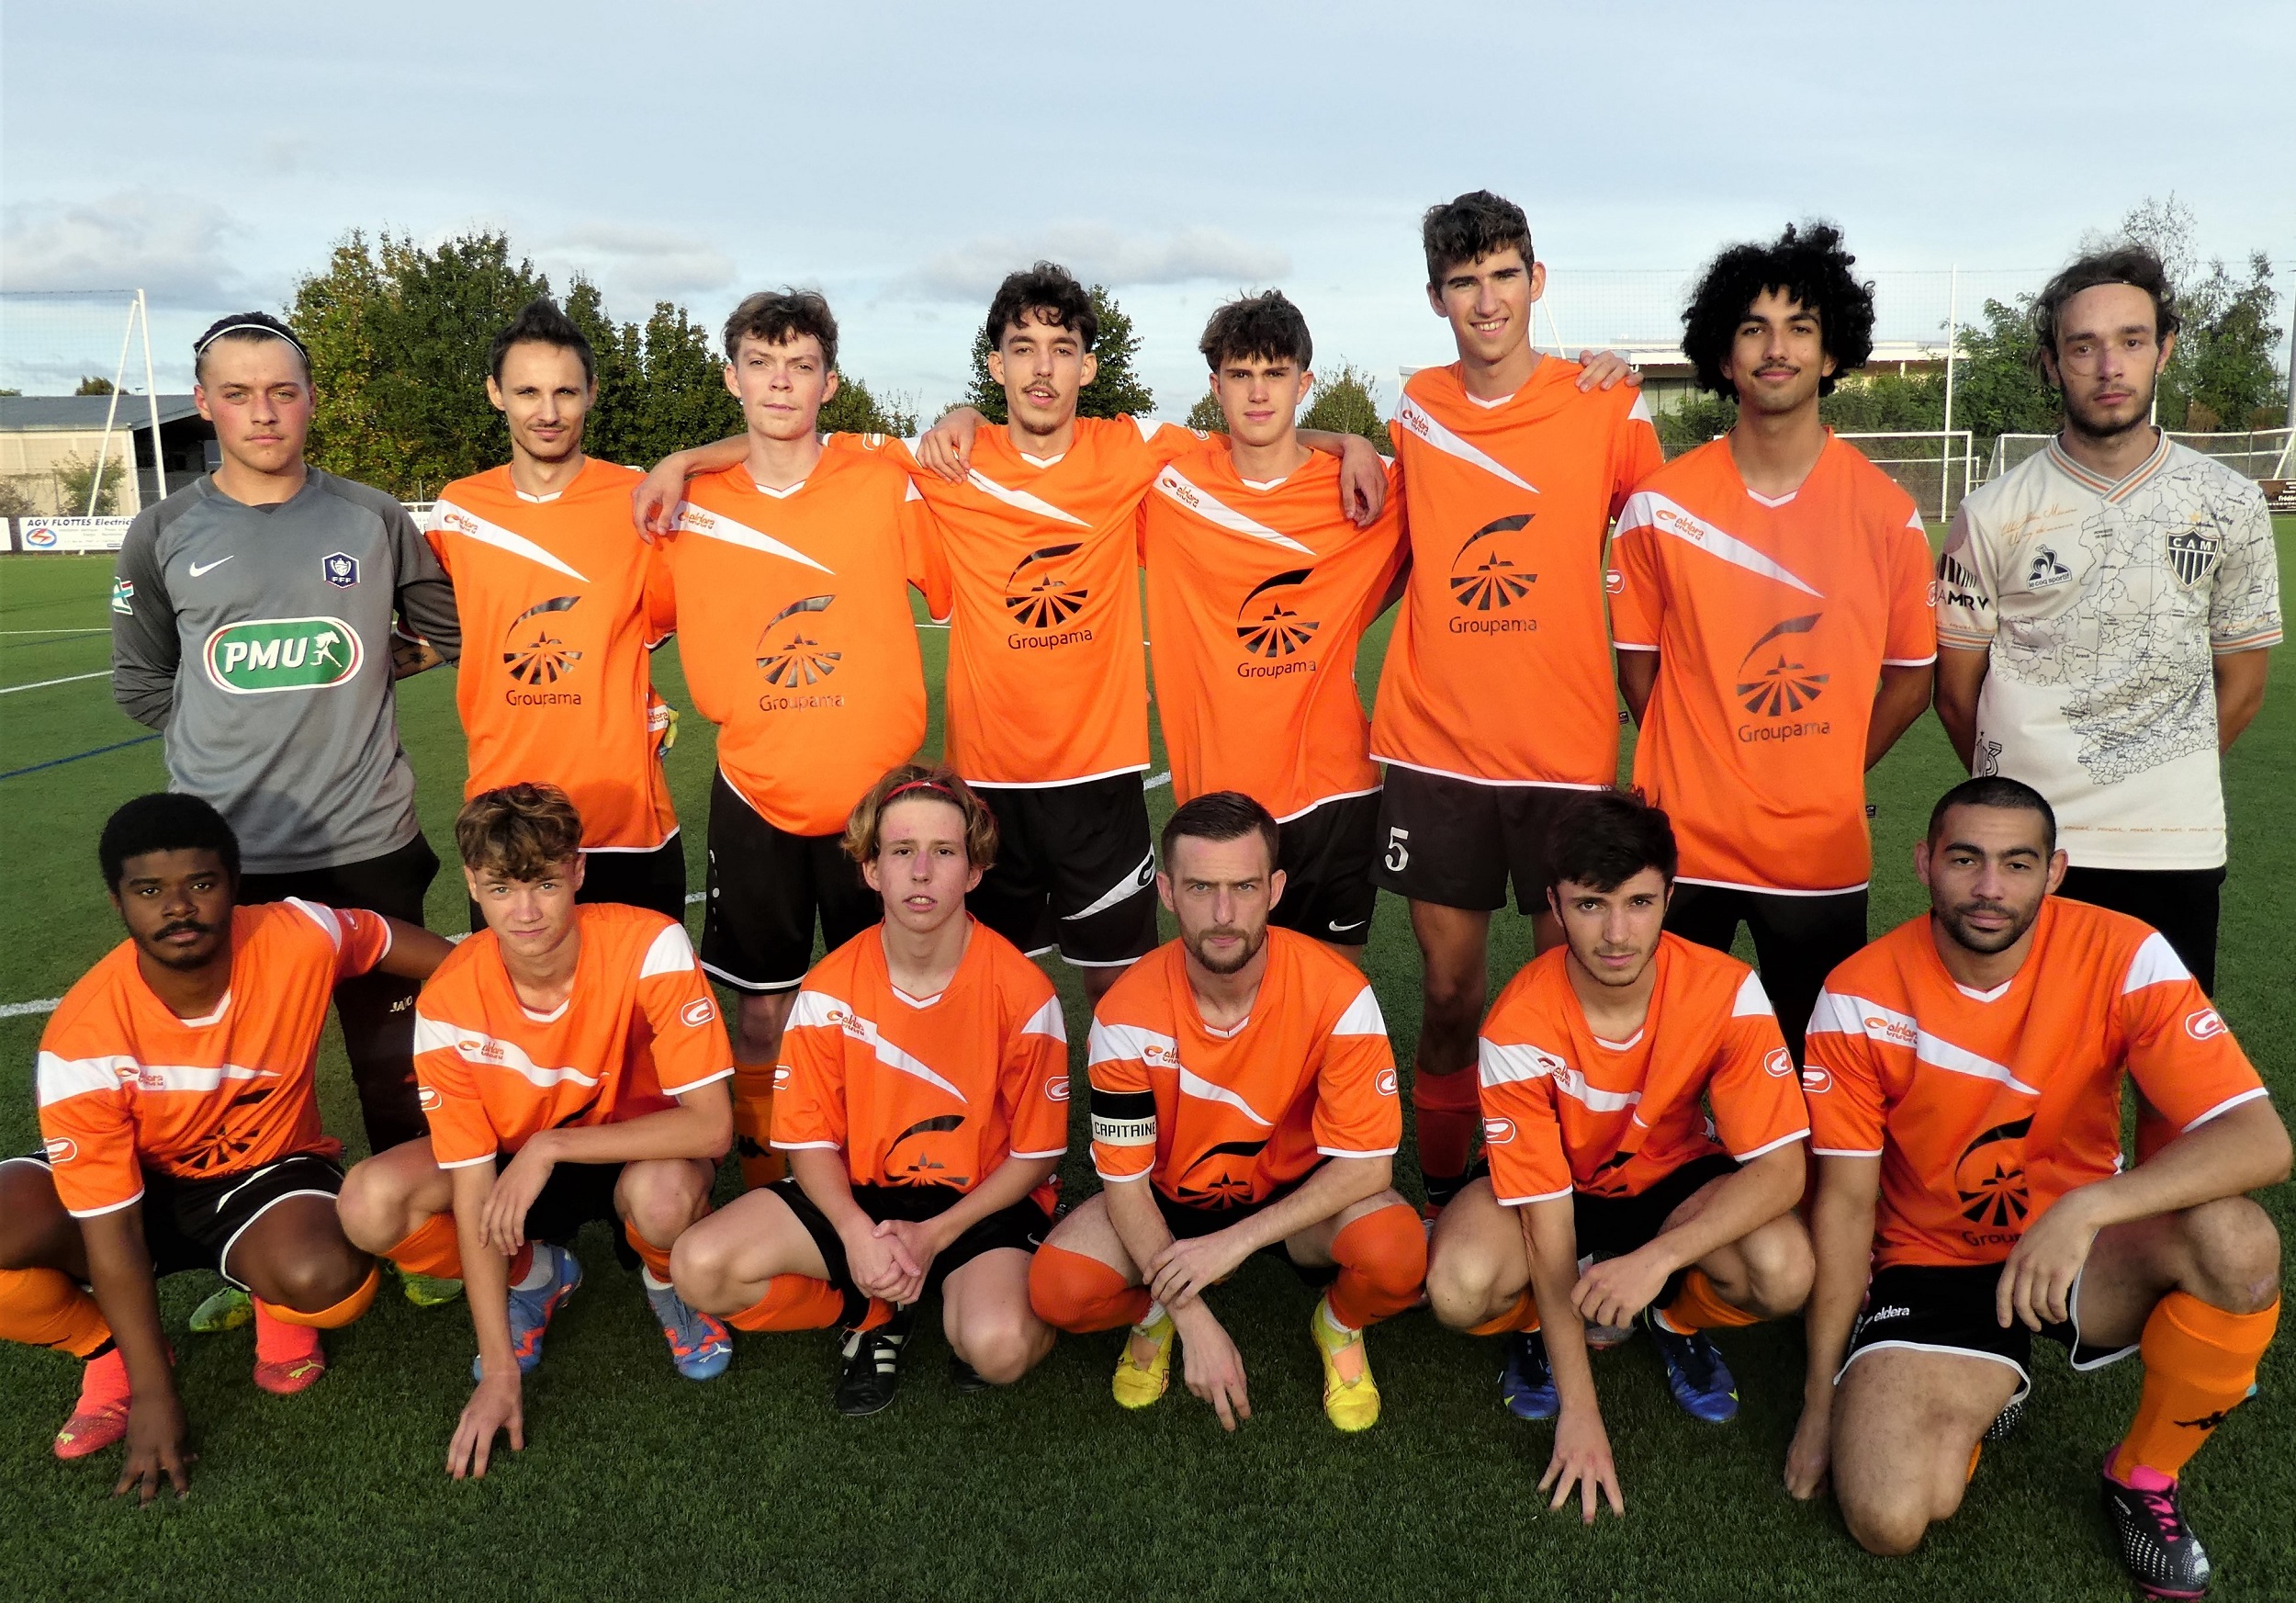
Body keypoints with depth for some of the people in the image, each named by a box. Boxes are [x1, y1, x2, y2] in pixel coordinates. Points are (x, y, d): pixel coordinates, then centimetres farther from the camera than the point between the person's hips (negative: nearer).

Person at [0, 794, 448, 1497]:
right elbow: (110, 1230, -22)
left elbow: (398, 942, -2)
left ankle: (277, 1310, 6)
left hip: (267, 1173, -1)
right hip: (140, 1185, 1)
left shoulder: (300, 938, -26)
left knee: (326, 1279, -35)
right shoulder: (84, 1037, -27)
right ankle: (111, 1353, 2)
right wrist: (152, 1392, -20)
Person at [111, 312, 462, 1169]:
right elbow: (140, 683, 13)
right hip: (219, 852, 1)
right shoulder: (162, 536, 3)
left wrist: (341, 685, 8)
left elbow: (453, 635, 13)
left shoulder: (374, 521, 2)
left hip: (368, 842, 0)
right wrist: (236, 729, 4)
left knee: (396, 1069, 9)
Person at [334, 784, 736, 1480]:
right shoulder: (448, 1002, -21)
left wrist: (550, 1148, -33)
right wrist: (498, 1375, -19)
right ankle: (534, 1277, 8)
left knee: (666, 1194, -38)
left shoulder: (649, 946, -29)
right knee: (370, 1204, -22)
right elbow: (474, 1191, -18)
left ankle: (668, 1286, 1)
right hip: (516, 1159, 3)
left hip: (636, 1152, -3)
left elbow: (712, 1125, -30)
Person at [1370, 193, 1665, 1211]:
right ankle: (1441, 1194, 25)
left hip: (1568, 751, -1)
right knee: (1448, 990, 8)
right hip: (1434, 747, 2)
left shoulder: (1606, 408, 0)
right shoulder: (1416, 411, 7)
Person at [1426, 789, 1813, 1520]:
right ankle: (1541, 1325, 6)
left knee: (1782, 1271, -30)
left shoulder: (1726, 992, -26)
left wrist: (1658, 1259, -41)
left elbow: (1780, 1167, -25)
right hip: (1552, 1183, -1)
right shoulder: (1519, 1027, -29)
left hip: (1676, 1178, 2)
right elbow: (1547, 1220, -25)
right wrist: (1580, 1411, -25)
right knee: (1461, 1287, -32)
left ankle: (1678, 1320, 7)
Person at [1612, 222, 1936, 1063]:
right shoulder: (1659, 506, -4)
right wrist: (1699, 772, 4)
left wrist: (1832, 776, 4)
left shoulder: (1887, 512, -2)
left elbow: (1911, 677, 7)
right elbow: (1638, 663, 4)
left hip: (1822, 847, 1)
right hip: (1683, 840, 0)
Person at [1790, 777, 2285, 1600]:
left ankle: (2143, 1475, -3)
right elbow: (1845, 1200, -8)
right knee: (1888, 1518, -22)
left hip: (2079, 1251, 1)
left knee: (2238, 1240, -32)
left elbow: (2261, 1140, -23)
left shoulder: (2123, 957, -16)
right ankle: (1982, 1392, 16)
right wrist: (1822, 1400, -5)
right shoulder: (1858, 997, -15)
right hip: (1929, 1263, -1)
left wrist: (2088, 1207, -40)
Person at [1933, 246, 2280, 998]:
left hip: (2178, 850, 2)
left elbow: (2240, 687, 11)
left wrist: (2164, 785, 12)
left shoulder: (2230, 505, 4)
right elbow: (1957, 692, 5)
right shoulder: (1993, 514, -2)